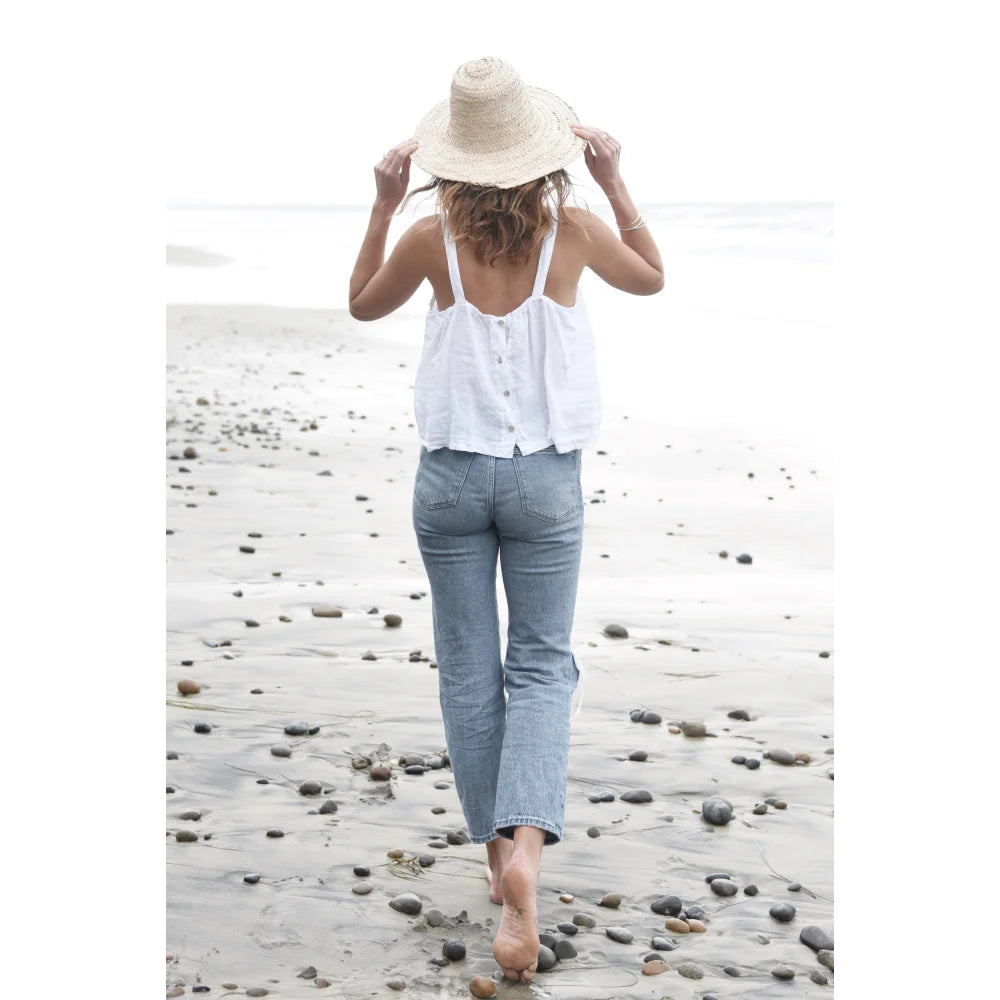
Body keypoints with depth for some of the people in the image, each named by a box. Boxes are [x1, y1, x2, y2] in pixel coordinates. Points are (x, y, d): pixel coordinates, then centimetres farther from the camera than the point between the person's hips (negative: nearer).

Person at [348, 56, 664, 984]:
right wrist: (612, 180, 10)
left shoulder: (434, 238, -8)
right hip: (546, 475, 0)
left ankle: (498, 852, 22)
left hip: (451, 475, 0)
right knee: (542, 664, 9)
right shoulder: (572, 229, -8)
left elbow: (363, 304, 12)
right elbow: (651, 278, 14)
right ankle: (527, 843, -13)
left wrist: (384, 204, 8)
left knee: (468, 672, 13)